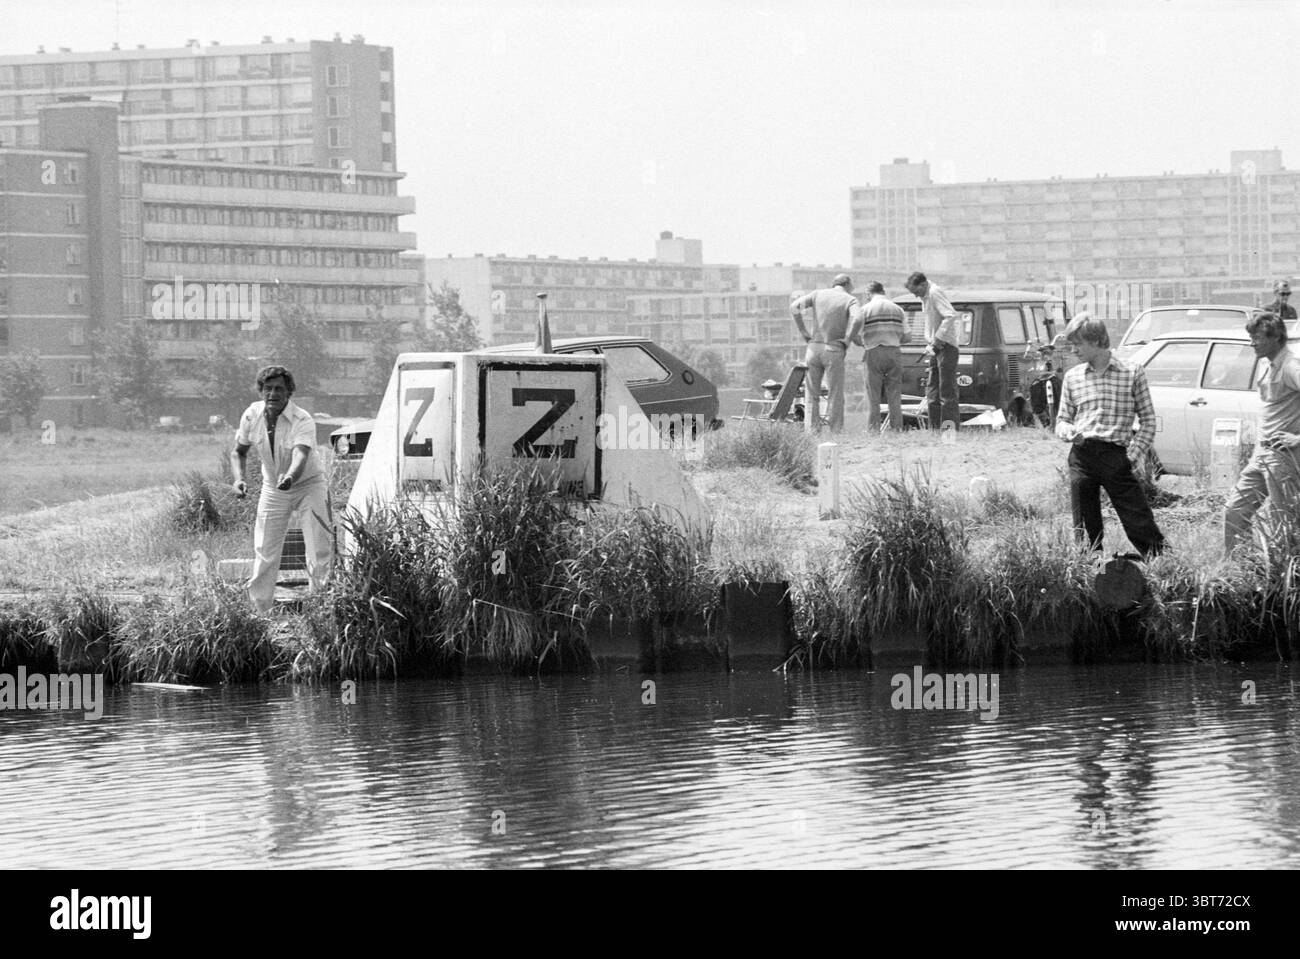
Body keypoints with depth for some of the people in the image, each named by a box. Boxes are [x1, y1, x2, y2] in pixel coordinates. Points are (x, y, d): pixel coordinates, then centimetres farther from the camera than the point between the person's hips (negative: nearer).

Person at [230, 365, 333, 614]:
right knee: (264, 553, 3)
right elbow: (239, 451, 4)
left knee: (320, 551, -11)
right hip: (273, 489, 4)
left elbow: (300, 456, -44)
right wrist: (239, 479, -15)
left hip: (308, 484, -4)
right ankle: (260, 609, 13)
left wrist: (290, 477, -65)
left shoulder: (303, 421, -27)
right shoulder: (252, 416, -12)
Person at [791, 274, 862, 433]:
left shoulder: (818, 294, 9)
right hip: (834, 351, -2)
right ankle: (836, 432, 0)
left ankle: (811, 431, -1)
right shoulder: (850, 300, 1)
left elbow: (795, 307, -3)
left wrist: (803, 333, 2)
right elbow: (857, 318, -20)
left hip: (814, 348, 3)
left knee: (812, 395, 9)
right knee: (836, 396, 4)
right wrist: (847, 340, -8)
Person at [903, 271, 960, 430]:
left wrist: (937, 339, -23)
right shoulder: (925, 297, 16)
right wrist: (929, 343, 8)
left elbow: (951, 316, -26)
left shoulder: (935, 293, -14)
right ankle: (935, 429, 12)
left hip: (946, 346, -10)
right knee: (932, 390, 10)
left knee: (947, 392, -11)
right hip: (936, 349, 10)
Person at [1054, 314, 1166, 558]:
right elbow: (1062, 419, 17)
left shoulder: (1132, 374, 3)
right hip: (1081, 454, 3)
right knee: (1085, 530, 4)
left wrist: (1132, 455, -5)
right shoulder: (1072, 377, 12)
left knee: (1140, 524, -8)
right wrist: (1069, 431, -6)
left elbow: (1148, 421, 5)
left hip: (1116, 455, -3)